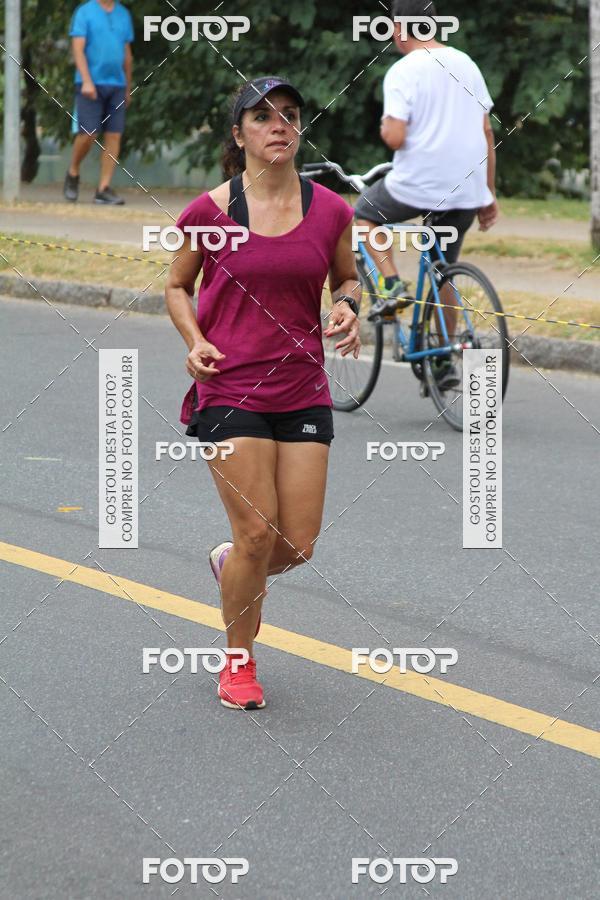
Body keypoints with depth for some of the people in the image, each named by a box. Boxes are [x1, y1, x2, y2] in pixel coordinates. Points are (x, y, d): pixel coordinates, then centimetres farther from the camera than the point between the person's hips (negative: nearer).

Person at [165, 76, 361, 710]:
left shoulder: (330, 211, 1)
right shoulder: (209, 210, -5)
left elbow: (347, 277, 18)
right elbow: (177, 286, 9)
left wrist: (348, 308, -4)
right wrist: (195, 342, -8)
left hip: (304, 392, 3)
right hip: (230, 390, -3)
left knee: (299, 544, 1)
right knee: (258, 533, -8)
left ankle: (230, 564, 37)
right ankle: (239, 661, 14)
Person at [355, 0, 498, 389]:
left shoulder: (403, 72, -9)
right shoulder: (465, 64, 11)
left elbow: (395, 137, -18)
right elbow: (487, 132, 13)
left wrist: (385, 125, 6)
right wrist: (489, 195, 18)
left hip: (419, 185, -6)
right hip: (466, 191, 6)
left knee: (364, 214, 24)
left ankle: (393, 286, 5)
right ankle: (445, 363, 20)